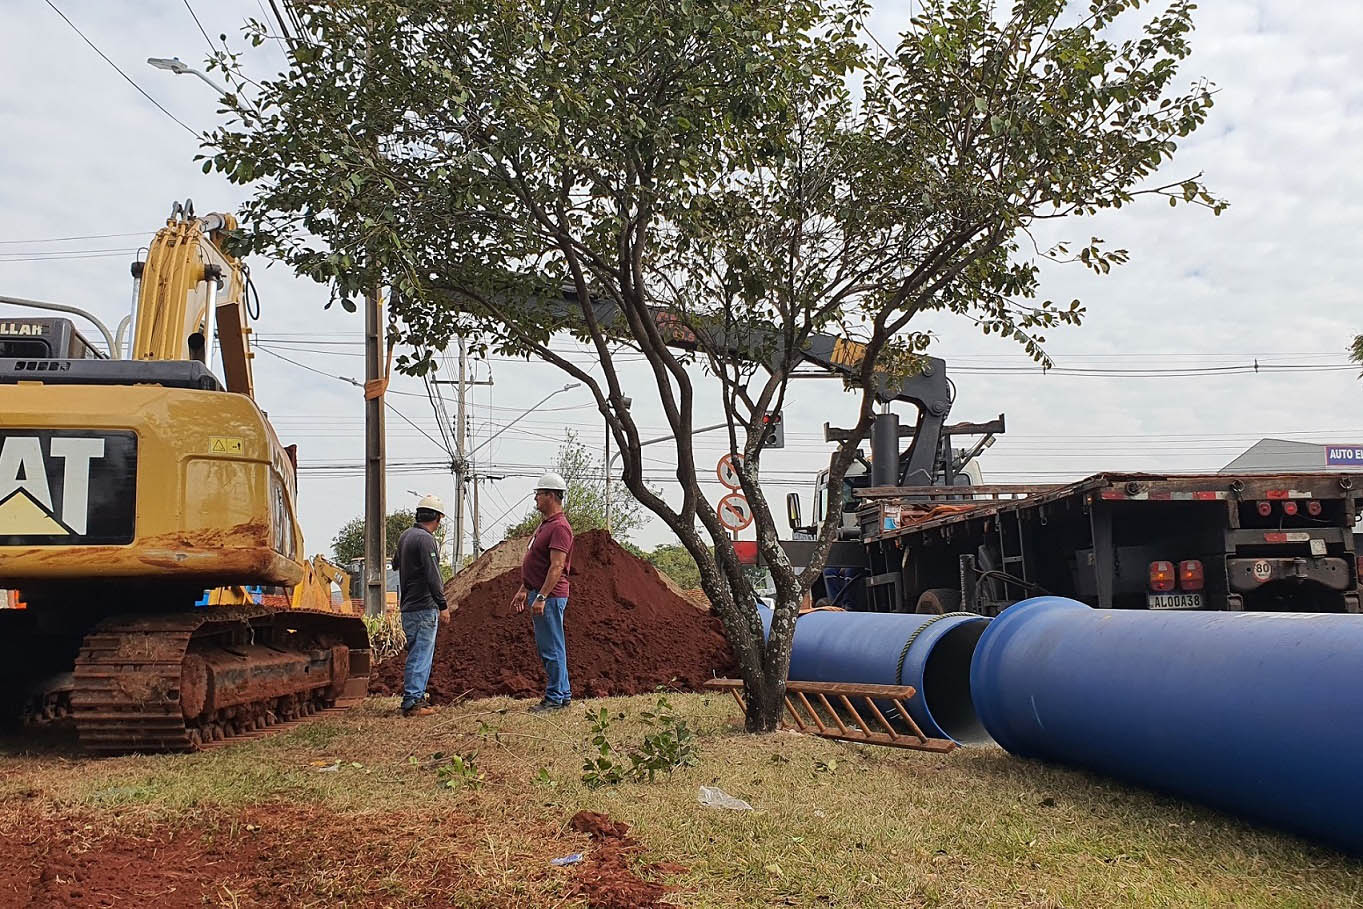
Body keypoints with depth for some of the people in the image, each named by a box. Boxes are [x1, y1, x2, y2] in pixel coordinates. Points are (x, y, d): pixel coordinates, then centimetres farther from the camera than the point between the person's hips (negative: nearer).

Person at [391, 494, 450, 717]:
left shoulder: (405, 536, 12)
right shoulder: (425, 540, -16)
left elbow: (396, 563, 30)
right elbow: (432, 576, -21)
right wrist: (443, 605, -18)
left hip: (408, 606, 9)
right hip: (423, 607, -9)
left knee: (417, 654, 16)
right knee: (421, 655, -7)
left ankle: (416, 697, 21)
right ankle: (412, 703, -7)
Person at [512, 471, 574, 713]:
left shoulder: (559, 527, -16)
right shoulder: (545, 524, 17)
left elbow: (557, 566, -23)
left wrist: (541, 597, -26)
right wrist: (524, 590, 23)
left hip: (550, 597, -11)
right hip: (538, 594, 11)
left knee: (552, 649, -5)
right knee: (550, 648, 14)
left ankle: (555, 698, 0)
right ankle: (563, 694, 21)